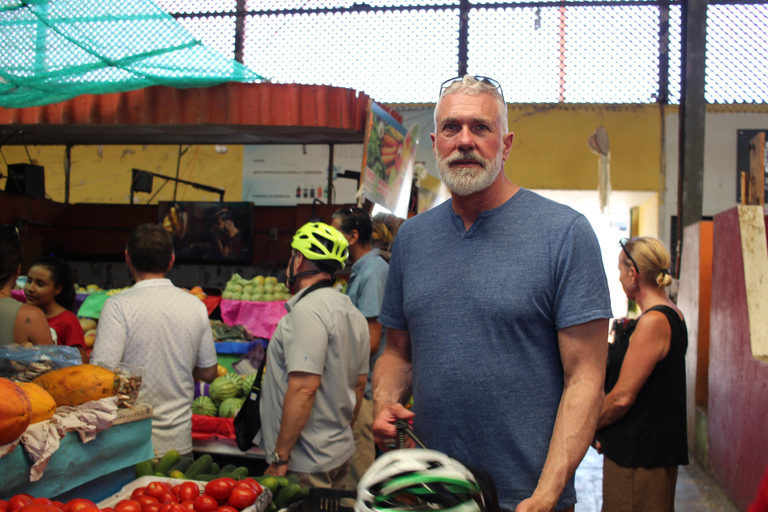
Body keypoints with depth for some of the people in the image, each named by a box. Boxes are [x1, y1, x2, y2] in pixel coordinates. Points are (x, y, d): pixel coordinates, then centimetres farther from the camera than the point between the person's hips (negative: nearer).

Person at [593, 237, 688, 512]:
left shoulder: (652, 322, -21)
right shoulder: (672, 315, 11)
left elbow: (622, 397, -21)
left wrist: (590, 426, -7)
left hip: (639, 455, -10)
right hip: (658, 448, 10)